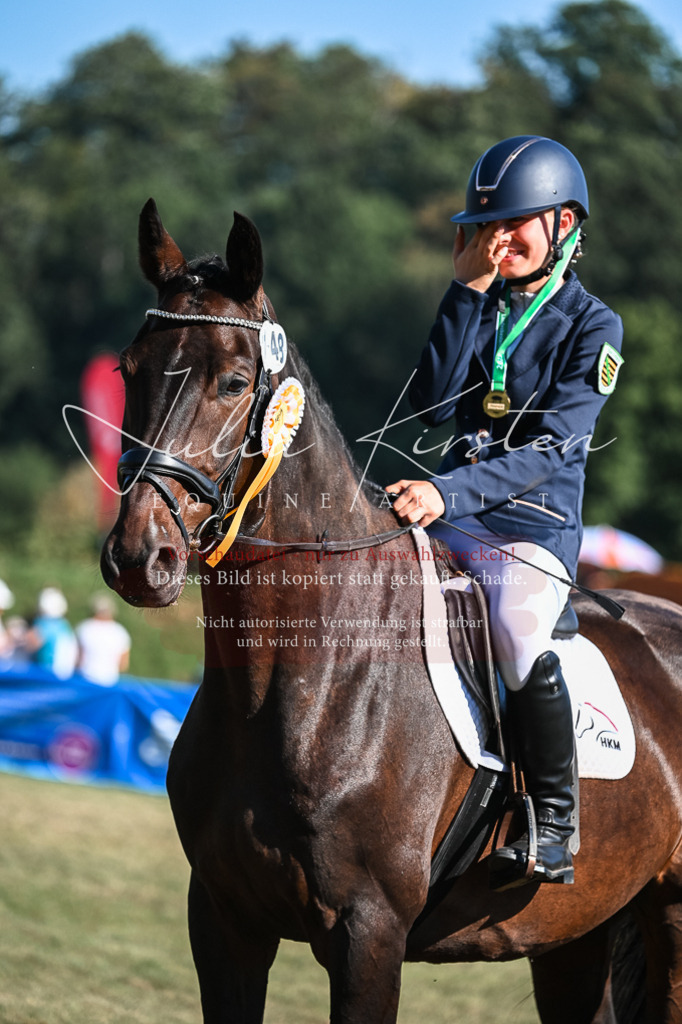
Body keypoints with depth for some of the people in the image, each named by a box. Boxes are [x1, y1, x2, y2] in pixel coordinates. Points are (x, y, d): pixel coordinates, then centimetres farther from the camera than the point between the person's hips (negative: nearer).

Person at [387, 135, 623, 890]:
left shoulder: (592, 327, -2)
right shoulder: (479, 307, 13)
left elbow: (550, 448, -14)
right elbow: (431, 405, -3)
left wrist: (450, 493, -27)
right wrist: (467, 294, -7)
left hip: (536, 525, -6)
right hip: (451, 515, 6)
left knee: (520, 644, -32)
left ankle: (554, 827, -17)